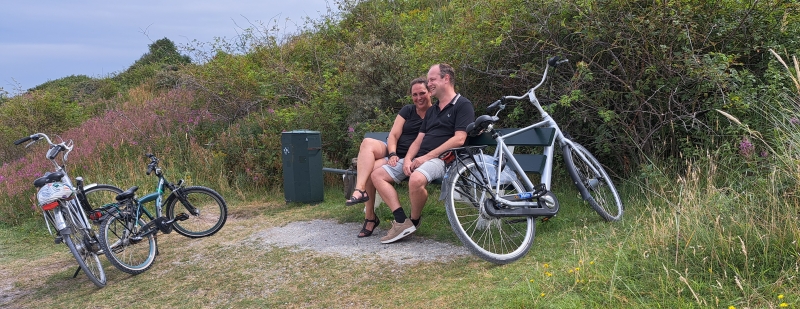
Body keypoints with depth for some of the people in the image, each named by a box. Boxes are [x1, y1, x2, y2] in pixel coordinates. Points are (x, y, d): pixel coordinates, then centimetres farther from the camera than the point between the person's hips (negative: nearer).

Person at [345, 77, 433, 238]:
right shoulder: (407, 110, 11)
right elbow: (393, 136, 3)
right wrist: (392, 154, -15)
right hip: (392, 151, 5)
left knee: (371, 169, -29)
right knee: (367, 143, -29)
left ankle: (370, 217, -20)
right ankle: (360, 190, -36)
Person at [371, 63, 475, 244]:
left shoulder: (463, 105, -1)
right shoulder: (432, 110, 24)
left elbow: (459, 139, -14)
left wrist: (427, 157, -16)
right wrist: (407, 159, -3)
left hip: (441, 159, -8)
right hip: (419, 158, 8)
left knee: (416, 179, -39)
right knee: (377, 175, -7)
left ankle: (414, 221, -11)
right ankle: (402, 221, -17)